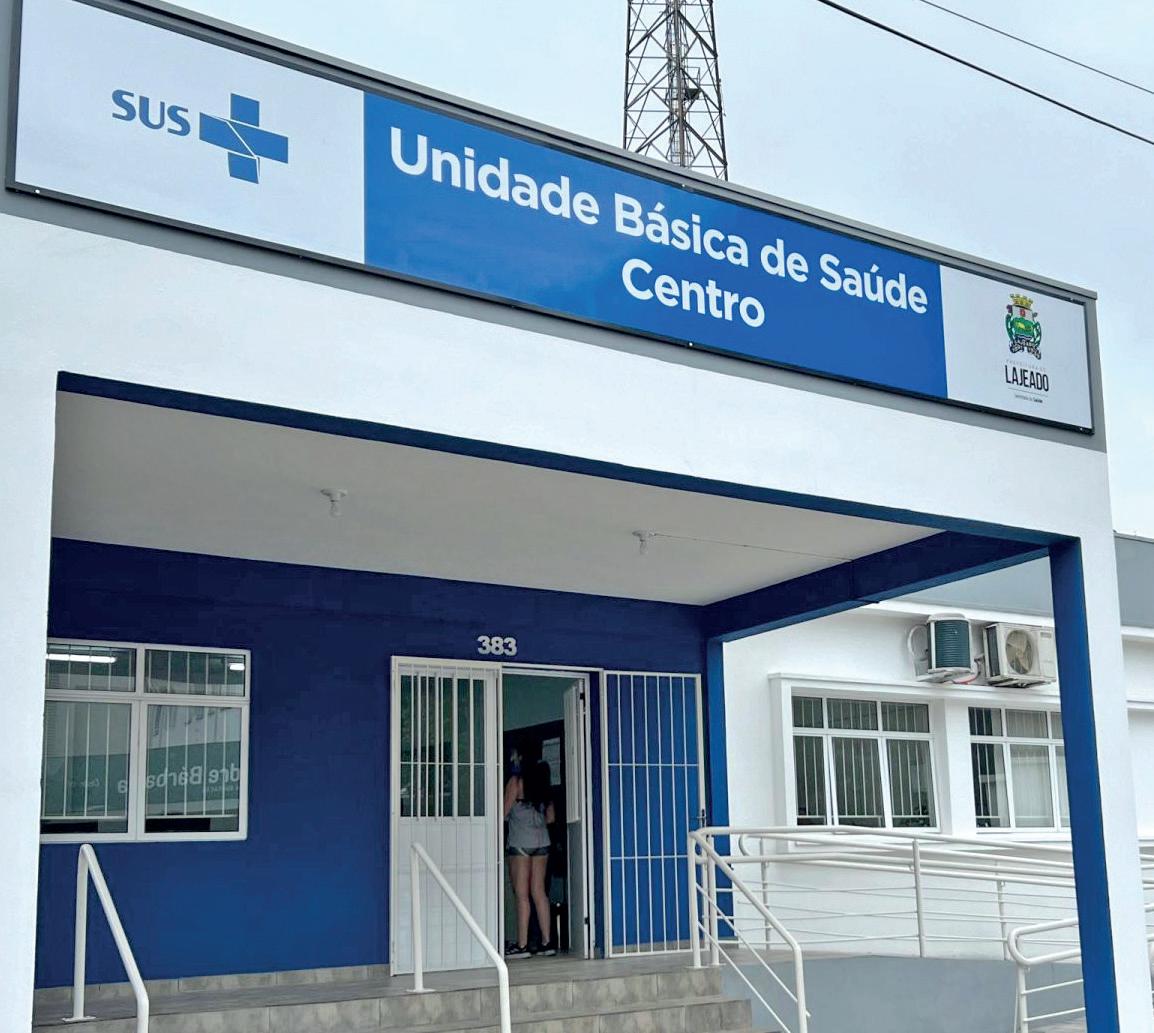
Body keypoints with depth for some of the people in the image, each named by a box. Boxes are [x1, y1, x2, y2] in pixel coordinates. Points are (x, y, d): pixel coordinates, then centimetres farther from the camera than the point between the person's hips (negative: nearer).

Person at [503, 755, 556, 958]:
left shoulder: (516, 781, -8)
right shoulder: (543, 781, 8)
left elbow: (504, 812, -7)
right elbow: (551, 818, 11)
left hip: (520, 841, -5)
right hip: (542, 841, 6)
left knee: (522, 894, -3)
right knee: (539, 892, 8)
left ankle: (522, 945, -3)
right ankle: (547, 941, 7)